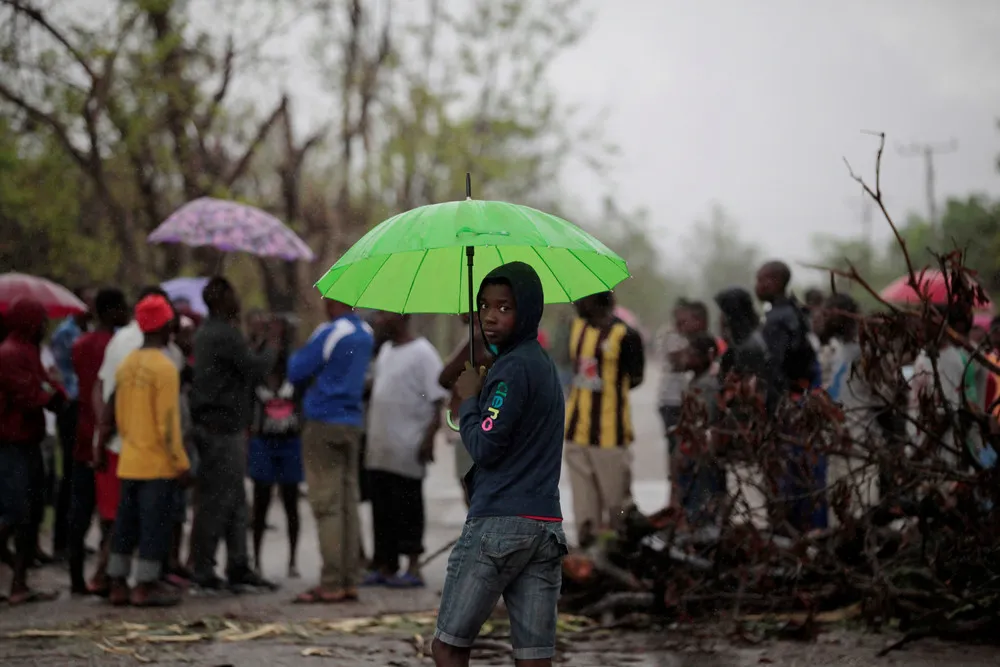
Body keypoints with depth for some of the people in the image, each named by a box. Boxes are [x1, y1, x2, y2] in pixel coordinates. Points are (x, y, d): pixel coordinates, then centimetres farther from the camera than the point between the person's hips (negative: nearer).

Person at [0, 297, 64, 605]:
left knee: (31, 516, 11)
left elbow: (55, 395, 14)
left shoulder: (29, 352, 18)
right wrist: (50, 394, -3)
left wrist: (51, 393, -8)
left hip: (28, 444, 10)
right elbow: (29, 397, -22)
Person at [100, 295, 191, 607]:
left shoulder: (127, 365, 9)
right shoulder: (165, 367, -14)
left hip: (129, 461, 7)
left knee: (126, 523, 12)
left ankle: (118, 584, 15)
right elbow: (168, 421, -17)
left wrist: (101, 448, 21)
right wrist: (182, 463, -13)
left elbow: (111, 413, 12)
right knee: (155, 524, -1)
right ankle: (146, 586, 0)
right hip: (158, 463, -7)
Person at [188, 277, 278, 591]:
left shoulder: (206, 333, 16)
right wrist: (272, 345, 2)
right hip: (223, 429, -11)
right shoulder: (226, 335, -16)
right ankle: (203, 572, -2)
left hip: (210, 425, 11)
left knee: (235, 503, 13)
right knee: (215, 503, -6)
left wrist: (265, 344, 15)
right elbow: (256, 369, -14)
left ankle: (238, 568, 17)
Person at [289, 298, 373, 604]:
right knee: (348, 503, 8)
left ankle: (331, 584, -8)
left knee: (326, 505, -6)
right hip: (352, 423, 7)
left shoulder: (329, 334, -14)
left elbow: (296, 372, -8)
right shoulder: (366, 334, 9)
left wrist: (296, 357, 11)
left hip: (324, 425, -7)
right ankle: (350, 581, 8)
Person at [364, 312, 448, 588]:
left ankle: (413, 568, 2)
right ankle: (384, 566, 17)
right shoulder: (385, 350, 15)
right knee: (382, 508, 10)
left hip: (407, 446, -8)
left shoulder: (422, 353, -10)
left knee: (407, 507, -3)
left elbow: (438, 399, -14)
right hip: (380, 445, 8)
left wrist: (429, 437, -20)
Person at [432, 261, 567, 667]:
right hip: (546, 527, 9)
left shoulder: (512, 367, -11)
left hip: (499, 523, -9)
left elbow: (485, 447, -15)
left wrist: (469, 399, 0)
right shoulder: (544, 364, 18)